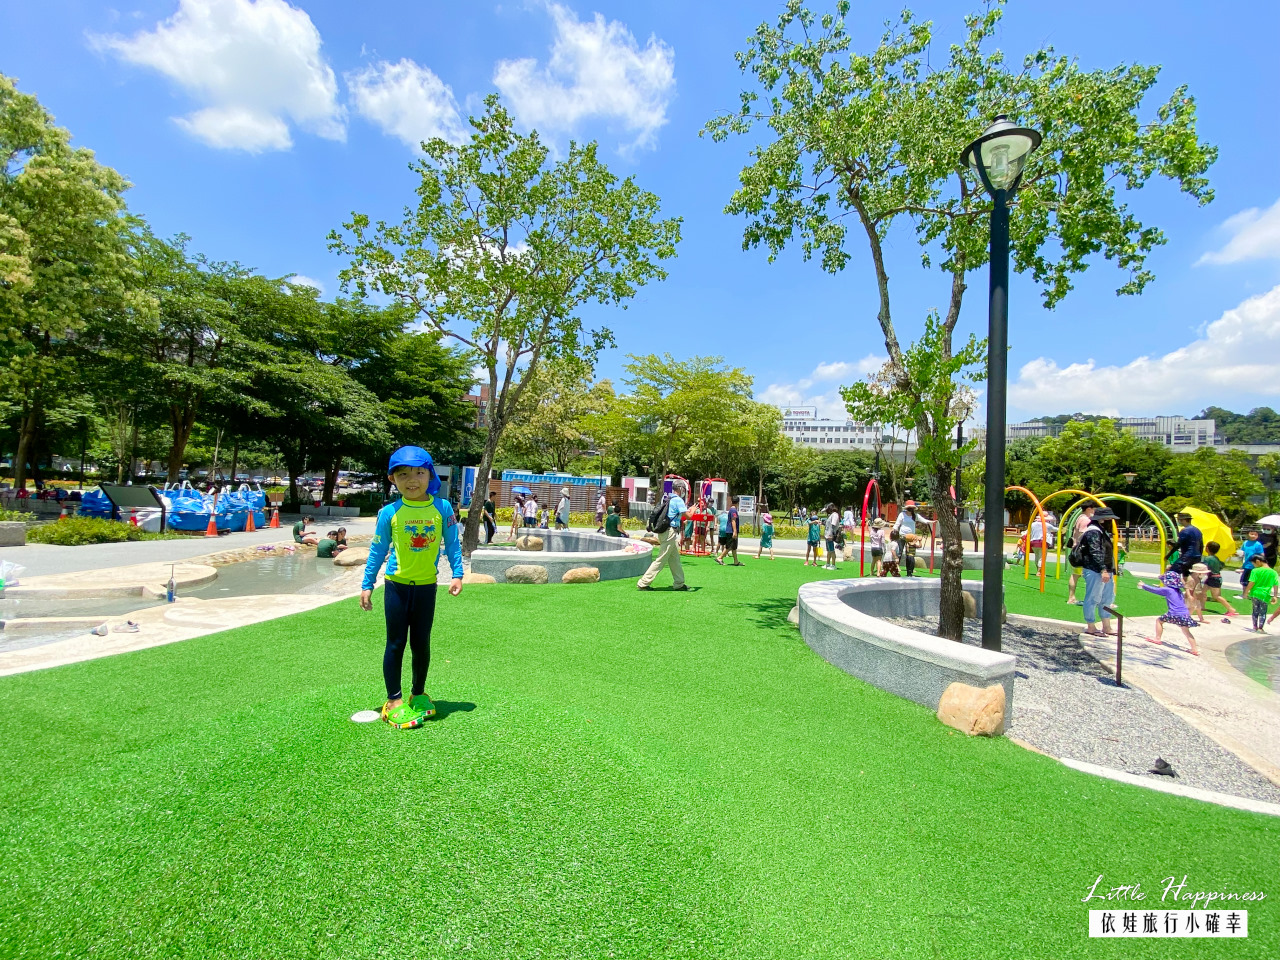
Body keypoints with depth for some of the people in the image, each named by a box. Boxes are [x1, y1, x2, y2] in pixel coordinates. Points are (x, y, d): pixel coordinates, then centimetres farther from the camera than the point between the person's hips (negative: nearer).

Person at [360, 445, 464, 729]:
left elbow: (452, 545, 1)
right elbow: (378, 550, 1)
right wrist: (367, 584, 3)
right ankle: (394, 700, 19)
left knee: (421, 643, 12)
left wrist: (457, 574, -7)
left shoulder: (443, 508, -6)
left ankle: (418, 694, 31)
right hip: (396, 585, -1)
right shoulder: (390, 512, -8)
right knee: (396, 644, 6)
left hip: (426, 586, 1)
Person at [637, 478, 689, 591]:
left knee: (675, 559, 16)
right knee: (661, 560, -5)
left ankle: (679, 583, 24)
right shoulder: (678, 500, -11)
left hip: (664, 531, 9)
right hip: (670, 532, -9)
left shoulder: (667, 499, 15)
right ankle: (643, 583, -3)